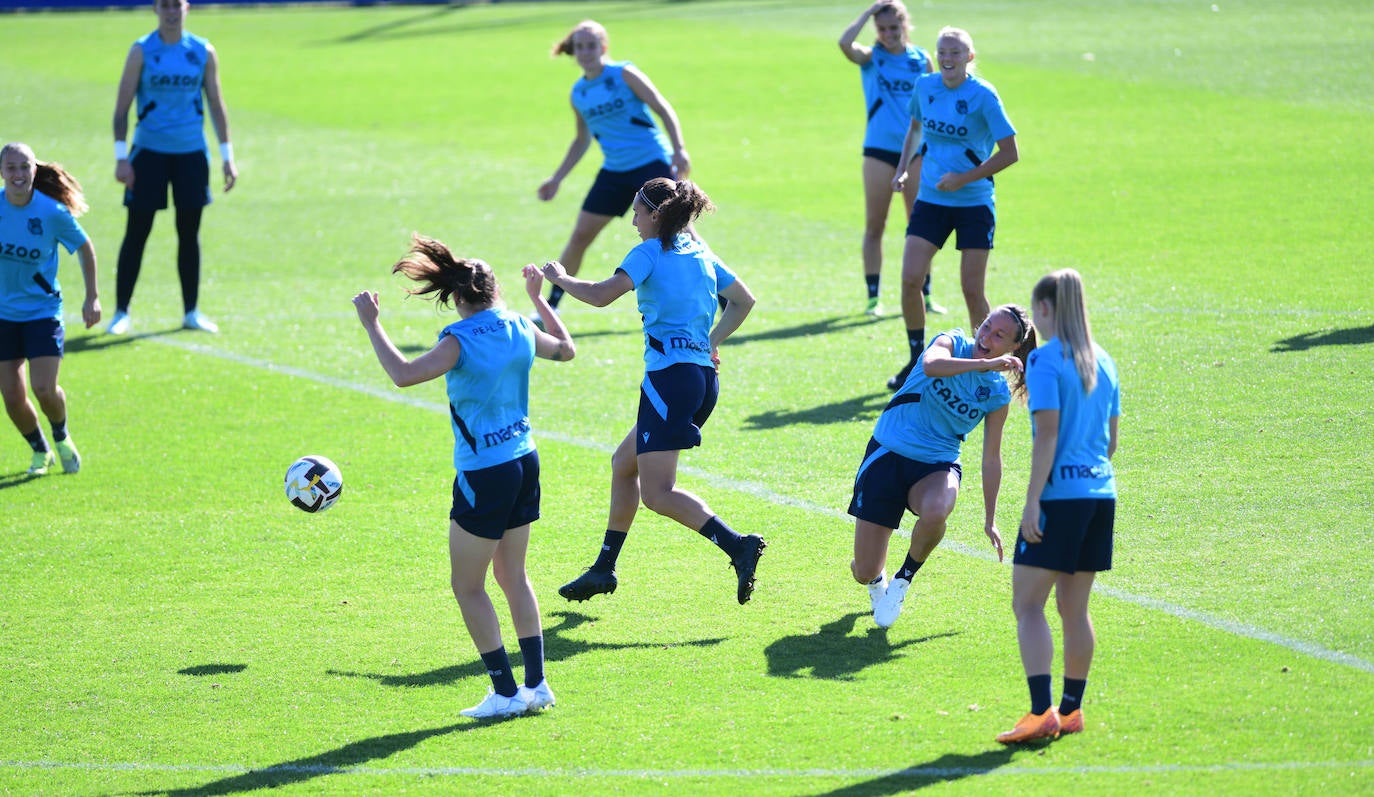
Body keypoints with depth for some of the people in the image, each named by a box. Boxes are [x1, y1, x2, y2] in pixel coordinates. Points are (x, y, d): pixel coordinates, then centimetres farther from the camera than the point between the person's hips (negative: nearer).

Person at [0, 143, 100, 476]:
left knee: (44, 389, -15)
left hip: (42, 311, -2)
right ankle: (40, 451, 28)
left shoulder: (52, 213, -15)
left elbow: (85, 248, 1)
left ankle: (61, 437, 18)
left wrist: (92, 297, 0)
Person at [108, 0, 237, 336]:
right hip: (149, 151, -2)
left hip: (191, 153, 2)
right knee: (136, 232, -1)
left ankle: (192, 311, 16)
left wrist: (227, 155, 6)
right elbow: (122, 106, -3)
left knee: (189, 233, 7)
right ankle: (121, 312, 6)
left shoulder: (203, 52, 4)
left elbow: (216, 104, 10)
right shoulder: (142, 52, -3)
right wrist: (121, 156, -10)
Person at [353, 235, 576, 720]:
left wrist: (371, 323, -18)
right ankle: (536, 683, 19)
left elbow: (402, 374, -26)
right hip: (524, 462, 7)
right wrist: (538, 298, 35)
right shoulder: (521, 330, 3)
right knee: (513, 577, 19)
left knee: (467, 585, 5)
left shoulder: (461, 341, -17)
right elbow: (566, 349, 23)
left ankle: (506, 692, 3)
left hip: (484, 475, -7)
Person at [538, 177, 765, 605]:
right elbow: (744, 300, 23)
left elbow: (601, 295, -15)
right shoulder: (700, 253, 17)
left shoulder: (649, 253, -5)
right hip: (703, 377, 9)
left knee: (658, 493, -11)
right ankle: (603, 569, 26)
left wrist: (559, 277, 2)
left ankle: (737, 545, -27)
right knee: (624, 462, 22)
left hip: (670, 375, -9)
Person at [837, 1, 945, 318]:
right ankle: (873, 297, 7)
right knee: (874, 226, 2)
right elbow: (845, 44, -23)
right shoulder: (871, 57, -1)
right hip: (880, 149, -2)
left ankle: (924, 295, 13)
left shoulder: (922, 60, 5)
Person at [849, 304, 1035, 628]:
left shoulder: (998, 393, -1)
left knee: (935, 513, -38)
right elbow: (931, 365, -33)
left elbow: (991, 458, 9)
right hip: (888, 454, -1)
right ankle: (876, 579, 37)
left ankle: (904, 579, -6)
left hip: (937, 466, 1)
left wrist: (990, 520, 11)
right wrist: (983, 364, -34)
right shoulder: (953, 344, -7)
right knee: (864, 574, -5)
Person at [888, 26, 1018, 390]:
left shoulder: (982, 95, -13)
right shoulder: (925, 86, 2)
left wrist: (963, 179, -17)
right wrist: (904, 167, 8)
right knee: (910, 280, -7)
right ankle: (917, 362, 10)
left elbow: (1010, 152, -13)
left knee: (972, 290, -3)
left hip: (974, 203, -4)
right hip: (931, 199, 4)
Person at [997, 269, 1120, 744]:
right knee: (1074, 607, 14)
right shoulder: (1103, 362, 13)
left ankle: (1041, 713, -18)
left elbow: (1047, 435, -15)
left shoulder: (1045, 360, -9)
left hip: (1059, 492, -7)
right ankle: (1071, 710, 17)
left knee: (1028, 604, -6)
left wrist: (1033, 500, -15)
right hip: (1100, 492, 7)